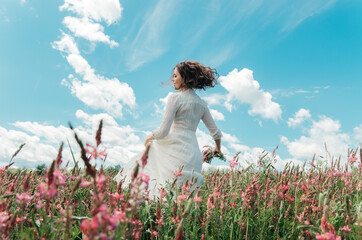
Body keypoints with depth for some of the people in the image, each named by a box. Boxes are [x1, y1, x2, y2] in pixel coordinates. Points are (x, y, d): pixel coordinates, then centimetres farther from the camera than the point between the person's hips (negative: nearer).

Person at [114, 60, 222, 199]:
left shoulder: (175, 98, -5)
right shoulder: (202, 104, 15)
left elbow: (163, 131, -9)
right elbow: (216, 132, 19)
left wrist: (151, 136, 12)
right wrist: (217, 149, 37)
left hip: (177, 149, -6)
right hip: (195, 155, 7)